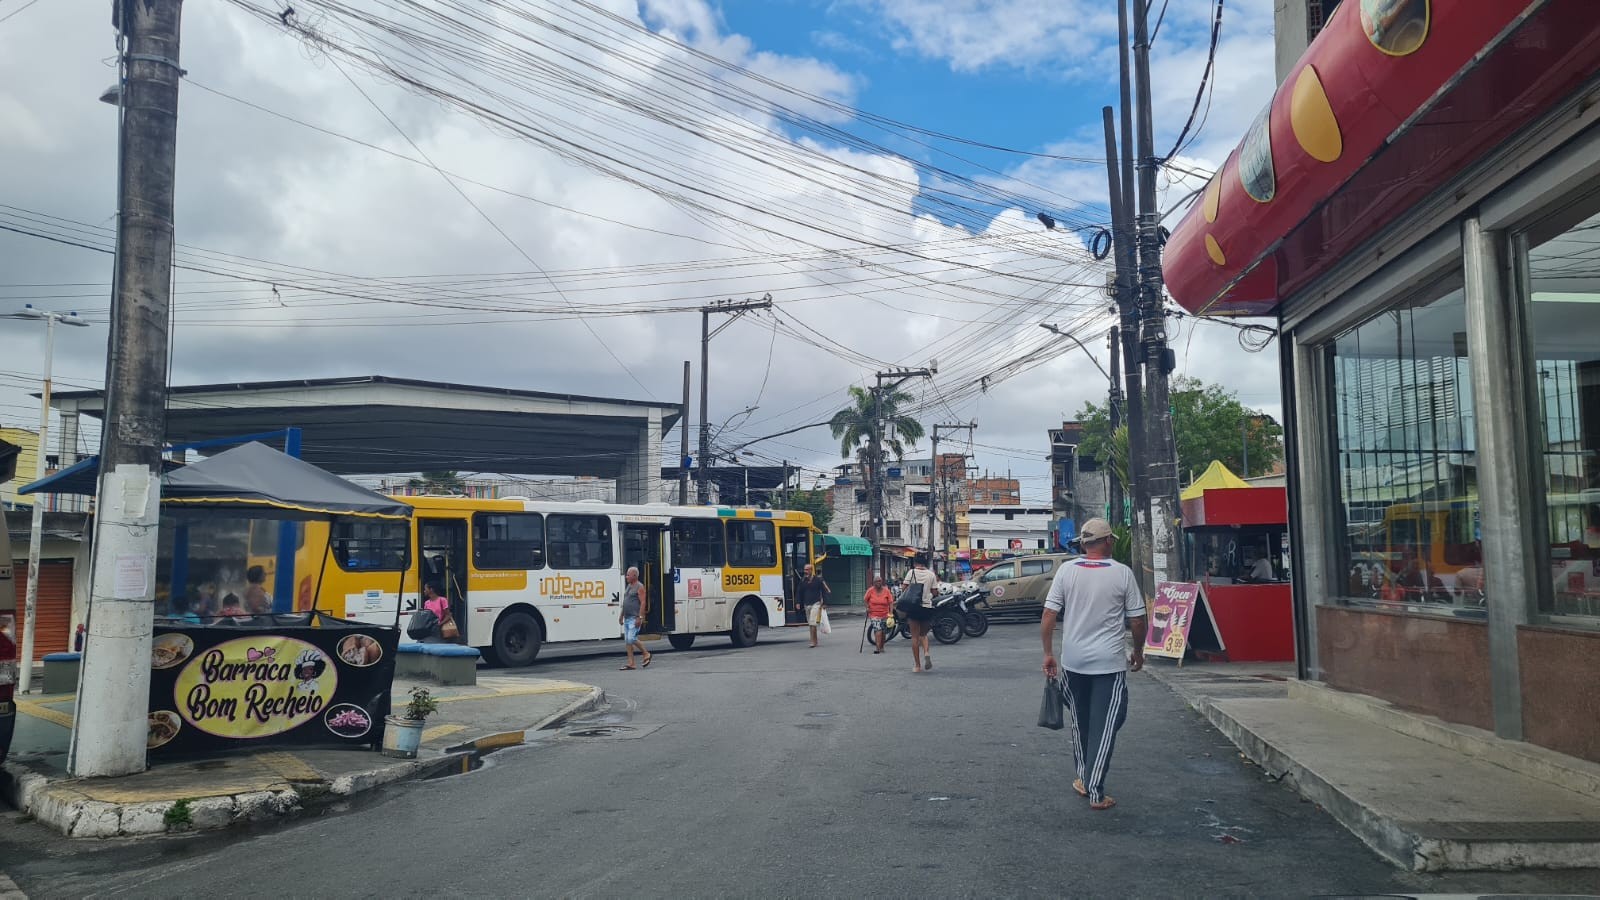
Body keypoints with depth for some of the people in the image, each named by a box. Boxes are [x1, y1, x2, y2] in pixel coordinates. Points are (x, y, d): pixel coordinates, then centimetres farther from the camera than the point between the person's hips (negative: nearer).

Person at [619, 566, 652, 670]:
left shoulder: (639, 587, -9)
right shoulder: (628, 586, 17)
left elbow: (643, 603, -16)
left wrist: (640, 617, -22)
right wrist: (621, 615, 19)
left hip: (635, 618, -9)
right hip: (627, 618, 9)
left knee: (631, 639, -16)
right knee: (627, 641, 4)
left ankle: (646, 654, 3)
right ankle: (630, 664, 6)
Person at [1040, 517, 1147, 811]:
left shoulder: (1066, 570, -2)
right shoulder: (1122, 573, -5)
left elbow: (1048, 616, -4)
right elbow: (1137, 621, 0)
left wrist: (1048, 653, 6)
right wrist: (1138, 652, 16)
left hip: (1072, 662, 3)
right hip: (1109, 664, -2)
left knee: (1080, 723, 18)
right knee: (1104, 727, 2)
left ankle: (1083, 779, 29)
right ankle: (1095, 793, 1)